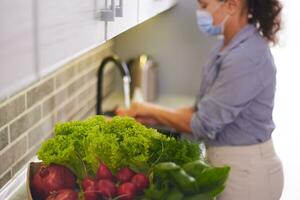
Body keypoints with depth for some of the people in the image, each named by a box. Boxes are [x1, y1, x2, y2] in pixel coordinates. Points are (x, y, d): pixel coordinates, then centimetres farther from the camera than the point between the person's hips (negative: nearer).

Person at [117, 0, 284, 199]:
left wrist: (151, 110, -8)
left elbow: (204, 124, -21)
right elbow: (204, 110, 7)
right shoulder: (229, 46, 5)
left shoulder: (246, 57, -25)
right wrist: (149, 117, -3)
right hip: (227, 162, 8)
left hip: (244, 170, -8)